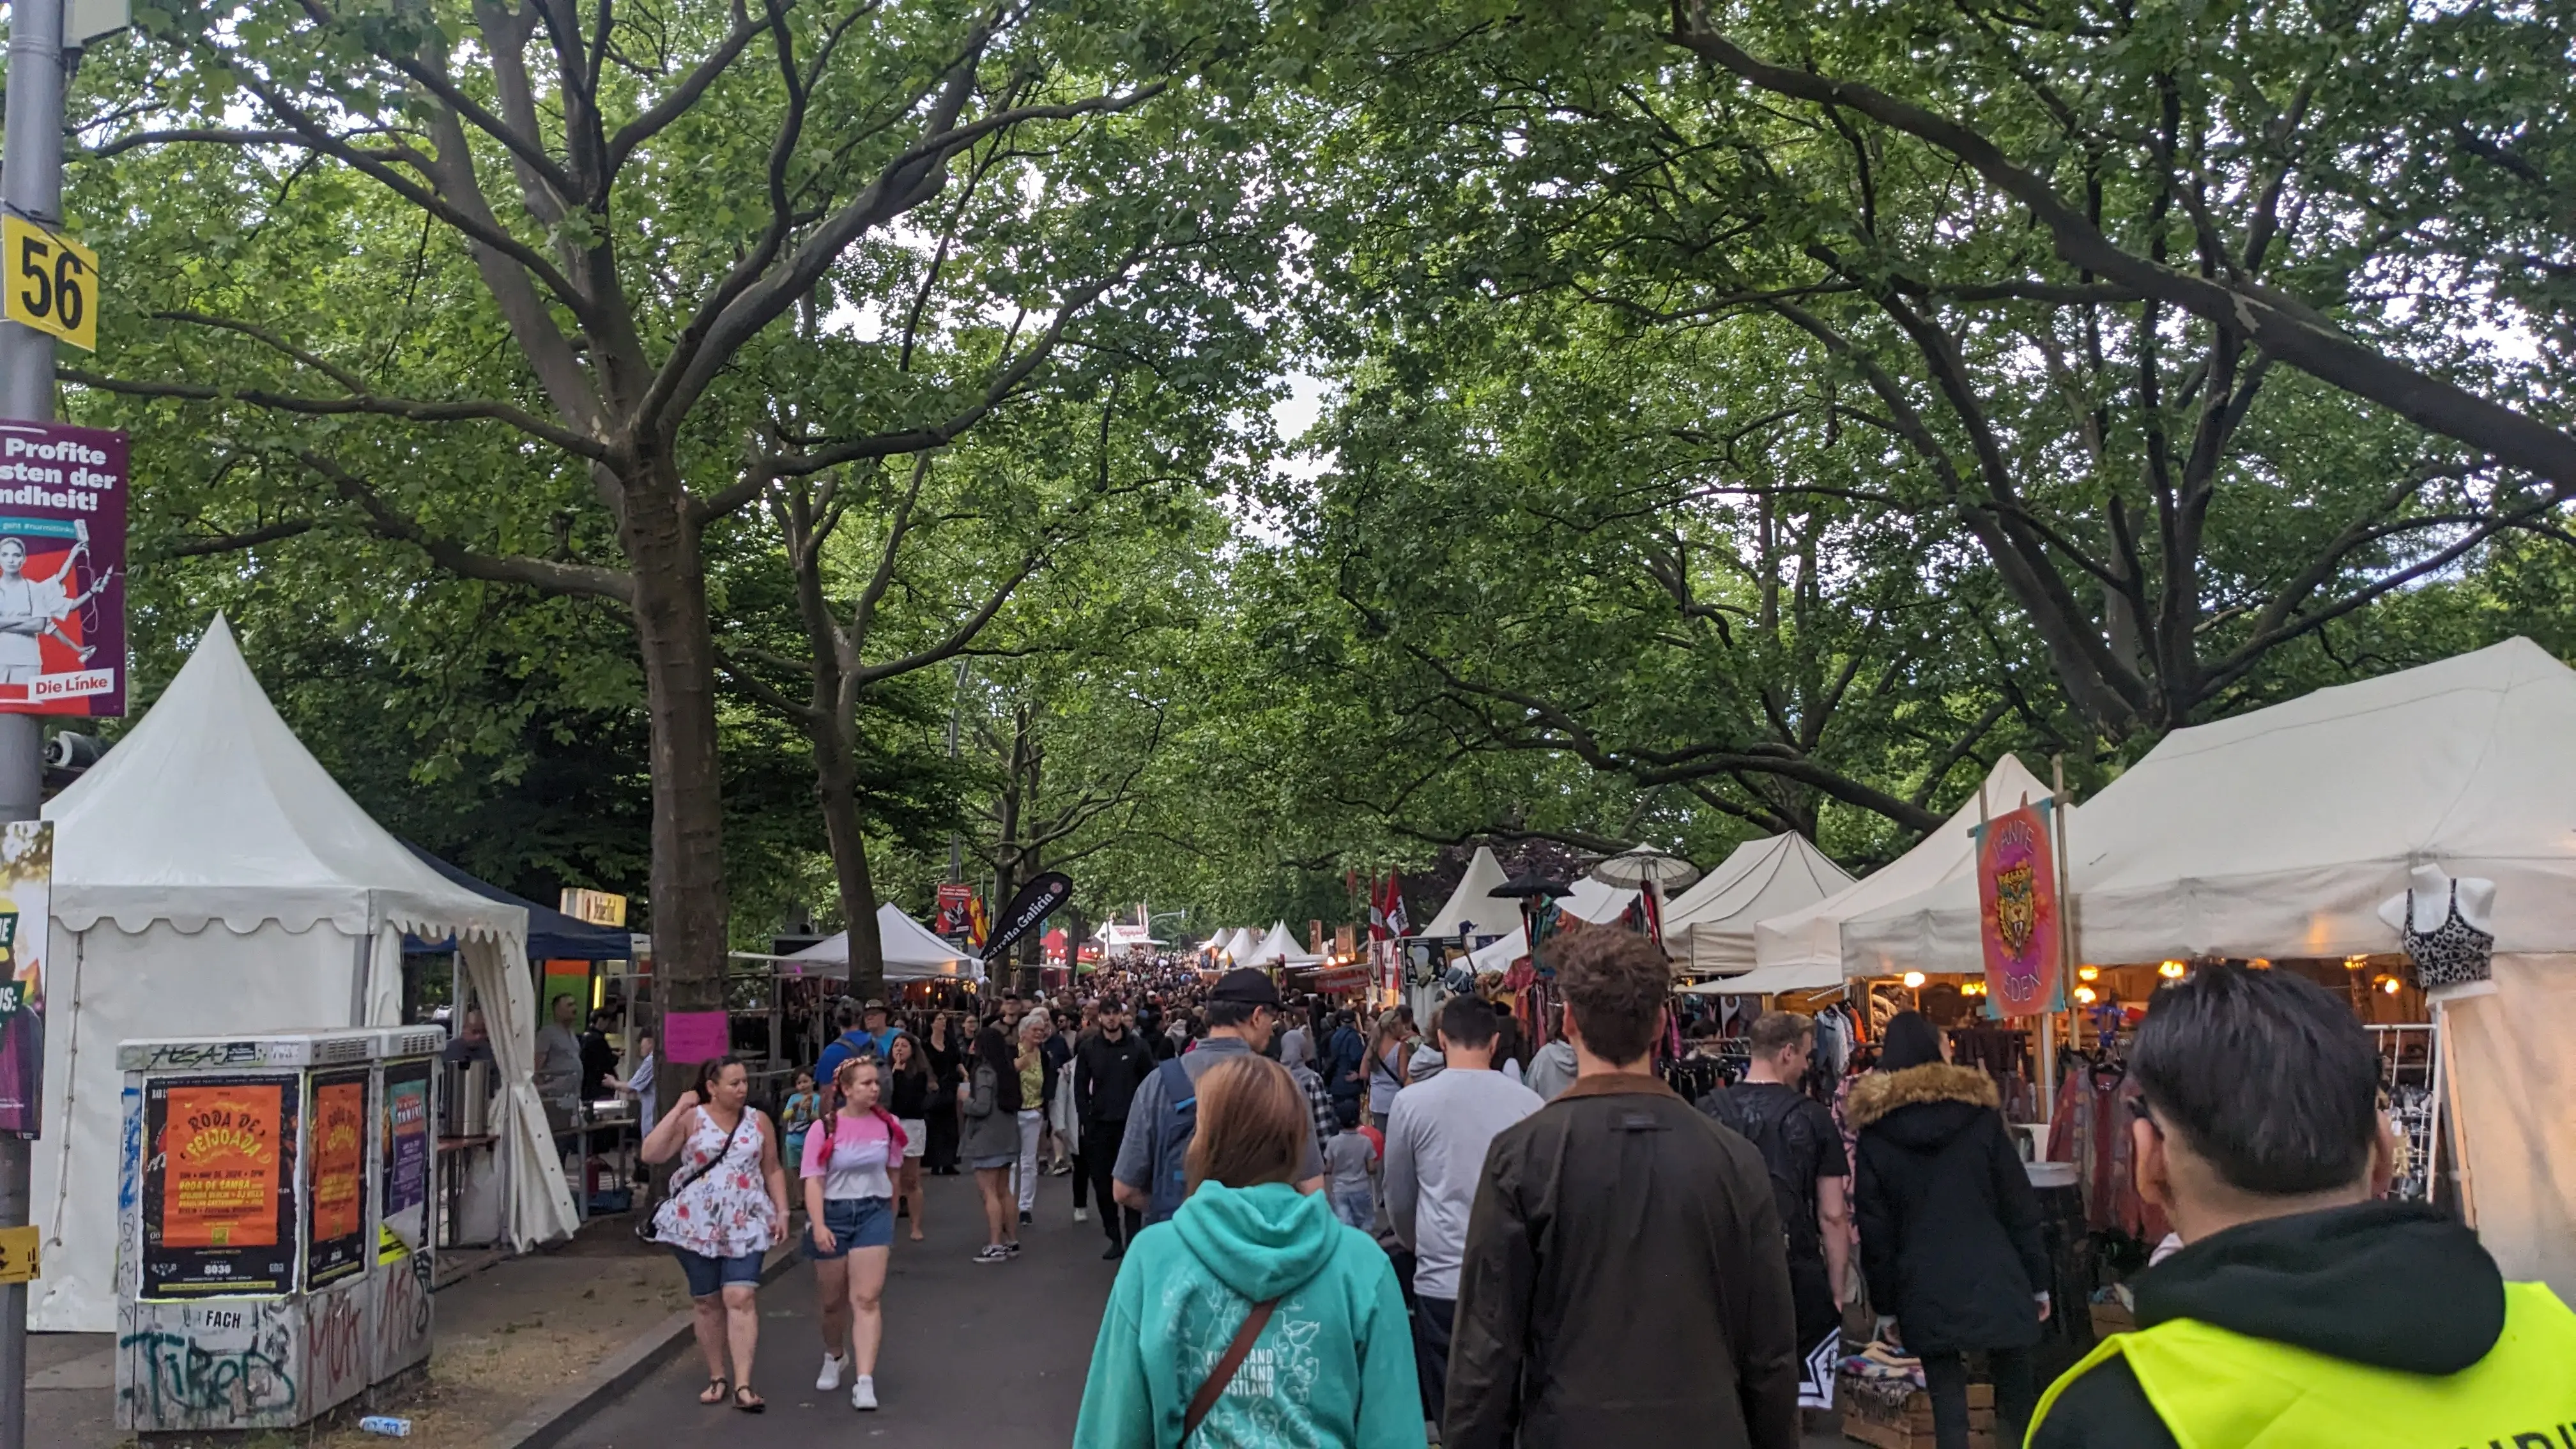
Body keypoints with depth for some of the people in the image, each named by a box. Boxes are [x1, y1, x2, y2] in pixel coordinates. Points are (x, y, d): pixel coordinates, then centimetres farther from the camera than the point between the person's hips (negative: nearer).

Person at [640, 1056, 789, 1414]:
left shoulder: (758, 1120, 3)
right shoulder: (691, 1119, -4)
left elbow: (773, 1170, 10)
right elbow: (651, 1154, -15)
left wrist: (782, 1211, 1)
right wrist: (678, 1109, -16)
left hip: (745, 1224, 0)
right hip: (696, 1224, 0)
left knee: (740, 1298, -11)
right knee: (706, 1302, 9)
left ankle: (743, 1385, -11)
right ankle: (716, 1377, 23)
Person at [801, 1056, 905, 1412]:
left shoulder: (887, 1125, -2)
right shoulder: (825, 1129, -10)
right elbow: (814, 1181, -12)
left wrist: (890, 1220, 18)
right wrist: (818, 1225, -23)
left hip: (873, 1212, 1)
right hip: (833, 1212, -1)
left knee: (867, 1299, -10)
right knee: (832, 1300, 14)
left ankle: (864, 1382, -12)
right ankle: (833, 1358, 43)